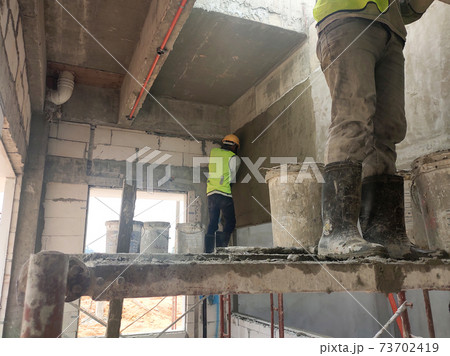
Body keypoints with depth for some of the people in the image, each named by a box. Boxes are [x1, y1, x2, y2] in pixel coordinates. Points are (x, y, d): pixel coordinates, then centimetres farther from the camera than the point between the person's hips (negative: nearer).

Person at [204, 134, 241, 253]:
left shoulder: (213, 152, 14)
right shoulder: (234, 158, 1)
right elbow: (232, 178, 7)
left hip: (210, 193, 5)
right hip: (224, 193, -5)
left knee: (212, 223, 10)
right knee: (230, 222, -1)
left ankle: (208, 250, 1)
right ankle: (221, 247, -17)